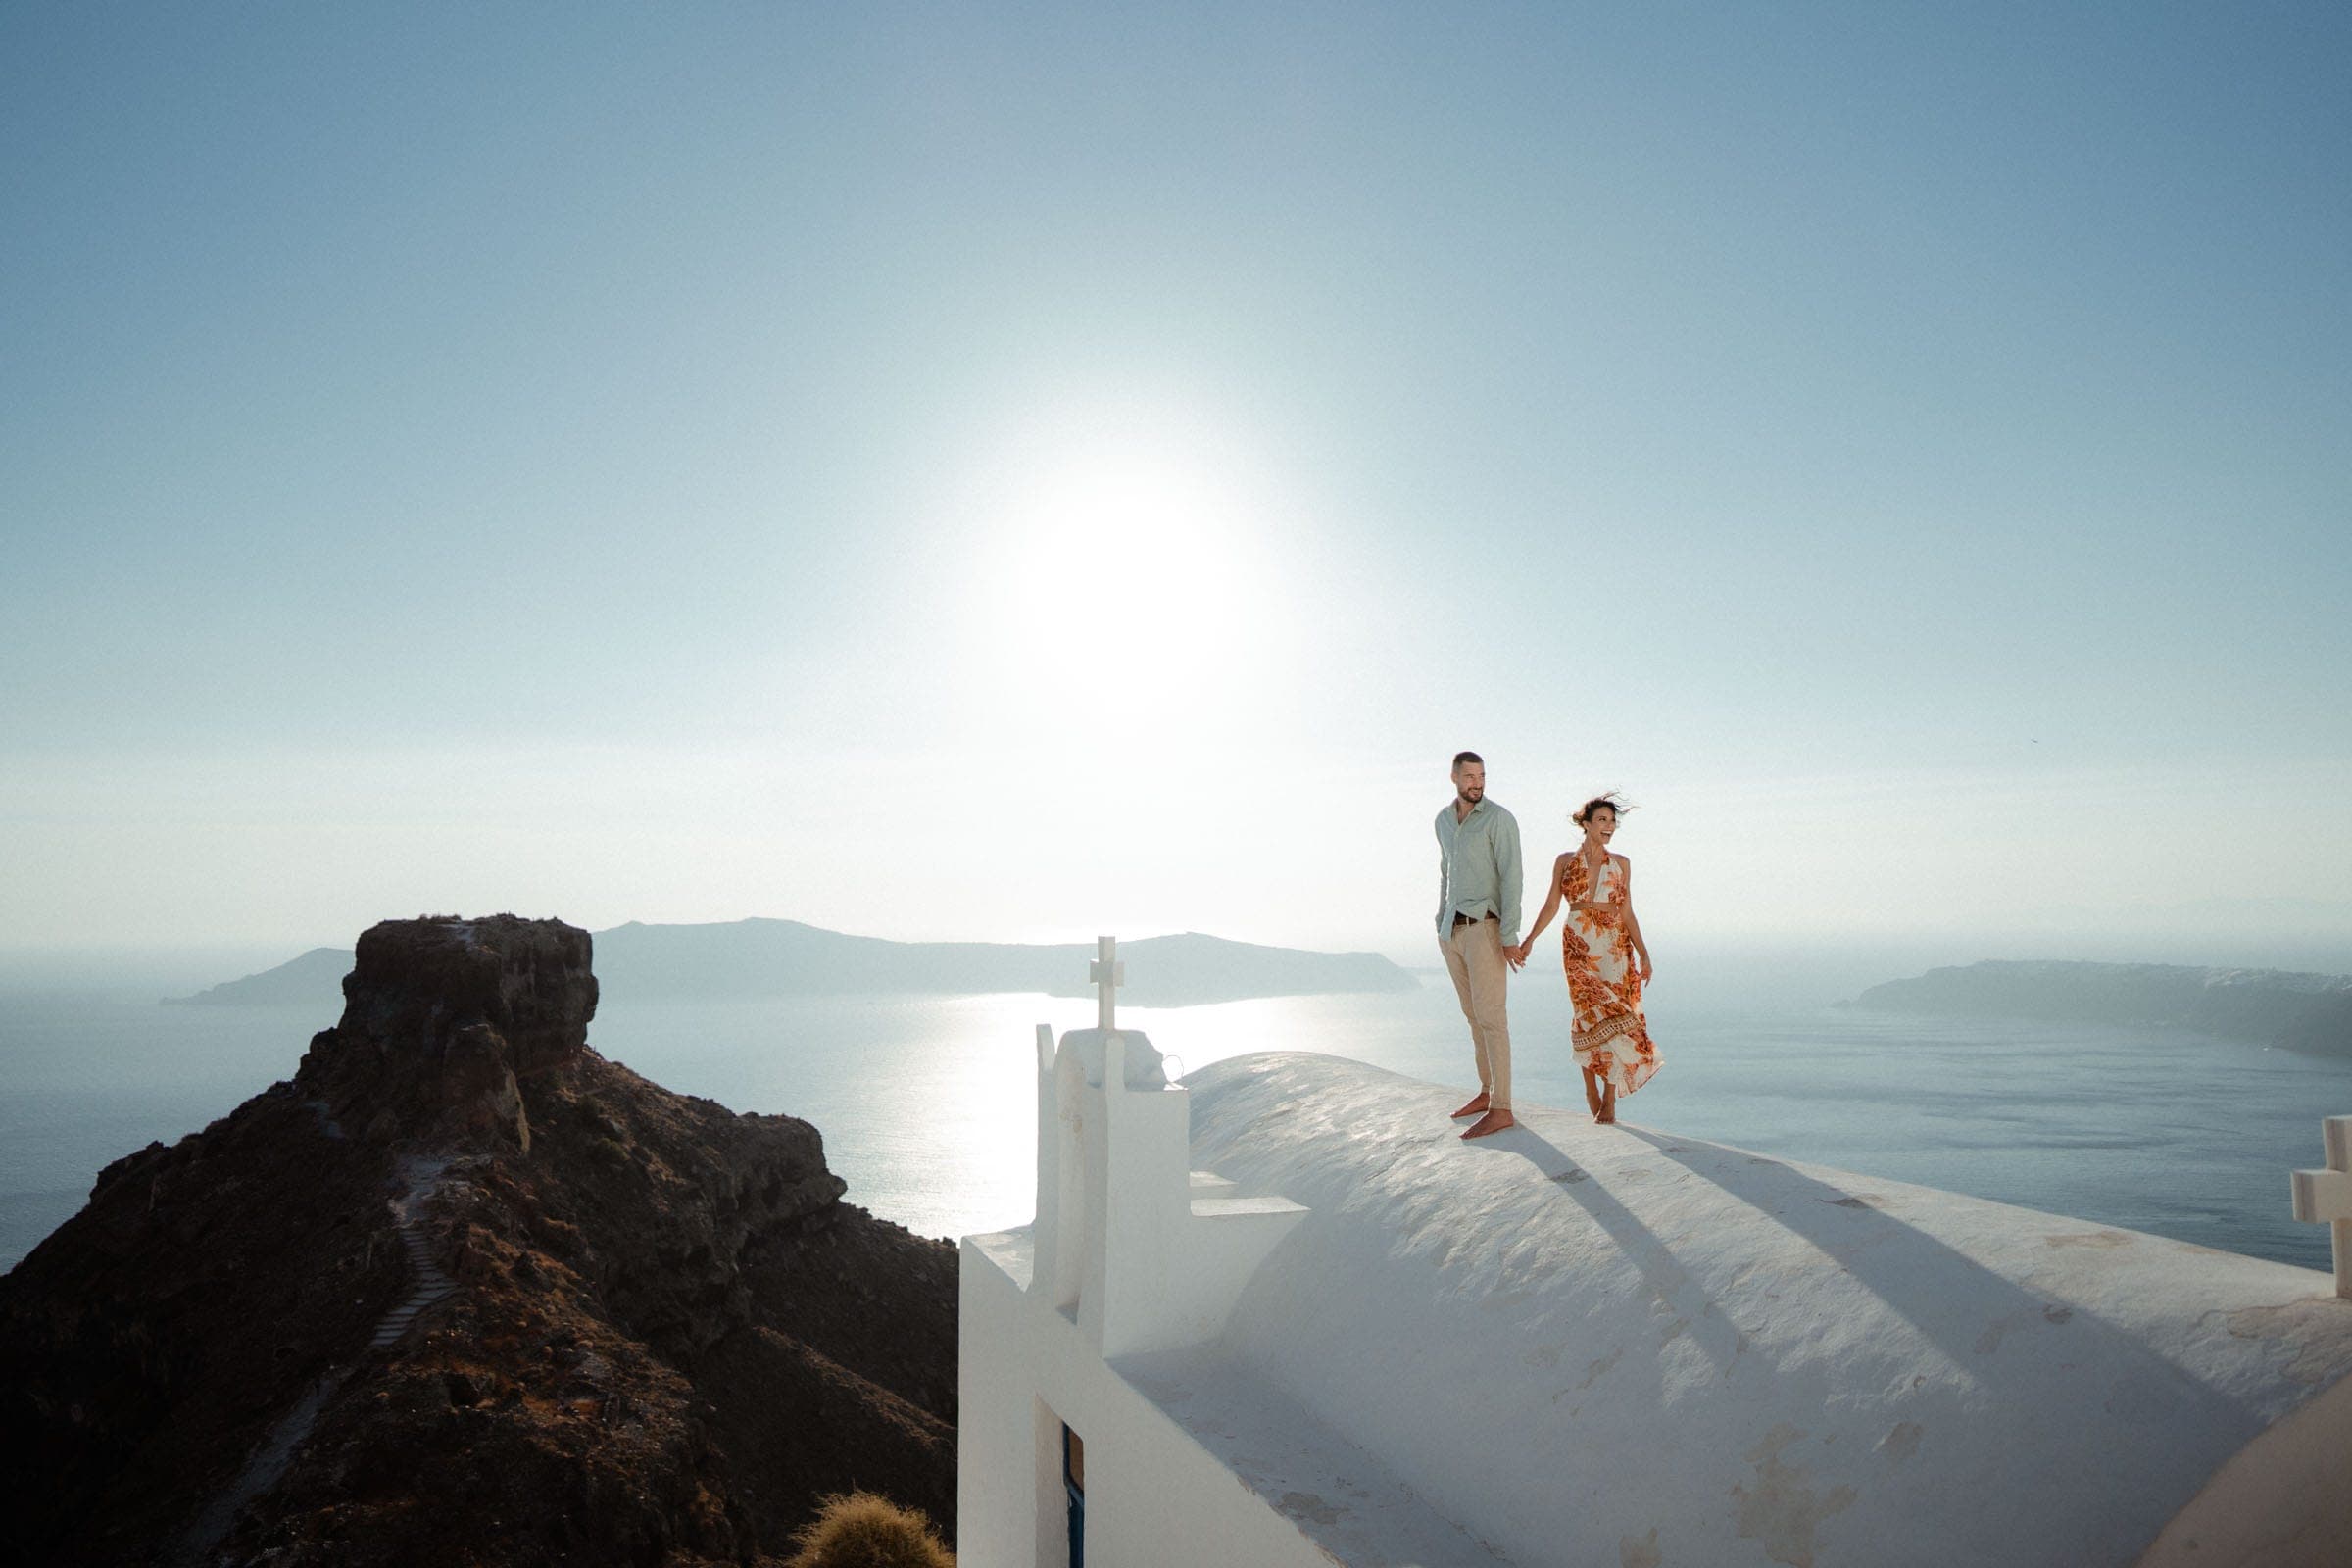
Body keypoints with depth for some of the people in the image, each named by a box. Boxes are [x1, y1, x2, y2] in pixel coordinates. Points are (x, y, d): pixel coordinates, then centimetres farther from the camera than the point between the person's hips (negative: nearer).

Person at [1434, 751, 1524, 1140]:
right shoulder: (1443, 820, 11)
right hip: (1453, 930, 7)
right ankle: (1487, 1091, 24)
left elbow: (1511, 878, -15)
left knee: (1490, 1017, -8)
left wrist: (1510, 937, -19)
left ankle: (1500, 1109, -7)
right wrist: (1441, 924, 20)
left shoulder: (1500, 819, -11)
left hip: (1485, 928, -7)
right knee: (1473, 1015, 13)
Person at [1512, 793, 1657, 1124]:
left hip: (1616, 946, 2)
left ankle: (1609, 1099, 1)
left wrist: (1643, 953, 2)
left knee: (1615, 1015, -6)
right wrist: (1528, 940, -7)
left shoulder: (1621, 864, 12)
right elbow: (1551, 906, 5)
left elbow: (1627, 913, 10)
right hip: (1579, 945, -1)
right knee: (1591, 1013, -11)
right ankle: (1591, 1087, 6)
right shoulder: (1565, 861, 8)